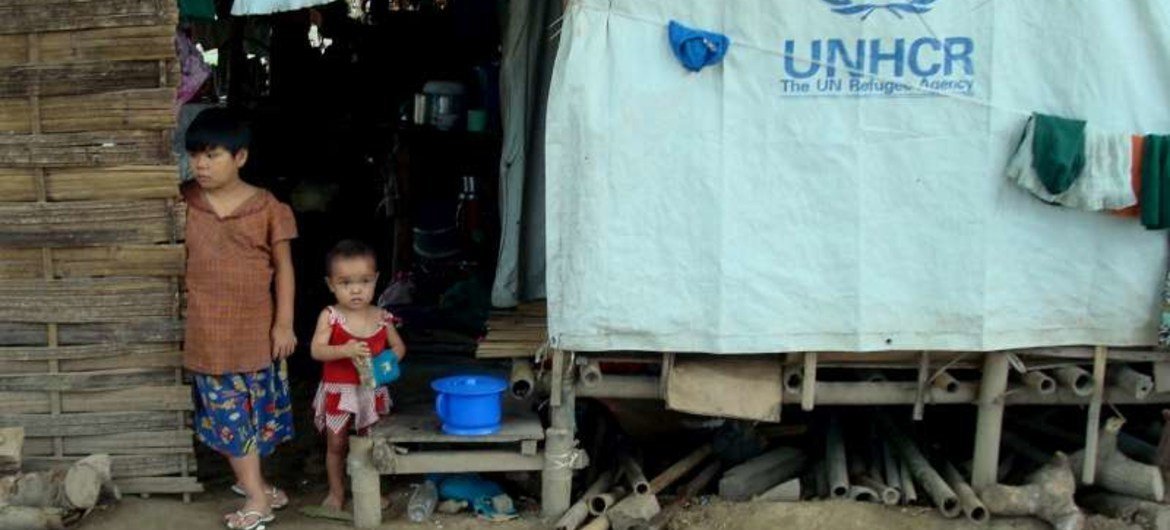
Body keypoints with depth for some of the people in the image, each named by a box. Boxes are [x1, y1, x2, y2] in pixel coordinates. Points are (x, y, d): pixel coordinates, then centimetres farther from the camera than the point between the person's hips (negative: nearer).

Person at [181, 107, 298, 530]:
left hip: (257, 326, 0)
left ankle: (248, 478, 32)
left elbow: (283, 266, -2)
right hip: (209, 329, 0)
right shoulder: (183, 203, -2)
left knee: (257, 408, 12)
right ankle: (256, 495, 8)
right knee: (229, 412, 2)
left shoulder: (266, 207, -6)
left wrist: (284, 322, -5)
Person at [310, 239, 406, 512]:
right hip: (338, 391, -2)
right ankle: (336, 492, 29)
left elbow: (399, 347, 6)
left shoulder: (382, 317, -5)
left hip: (371, 391, 2)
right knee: (336, 444, 12)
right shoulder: (330, 316, -12)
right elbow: (316, 350, -20)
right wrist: (345, 350, -35)